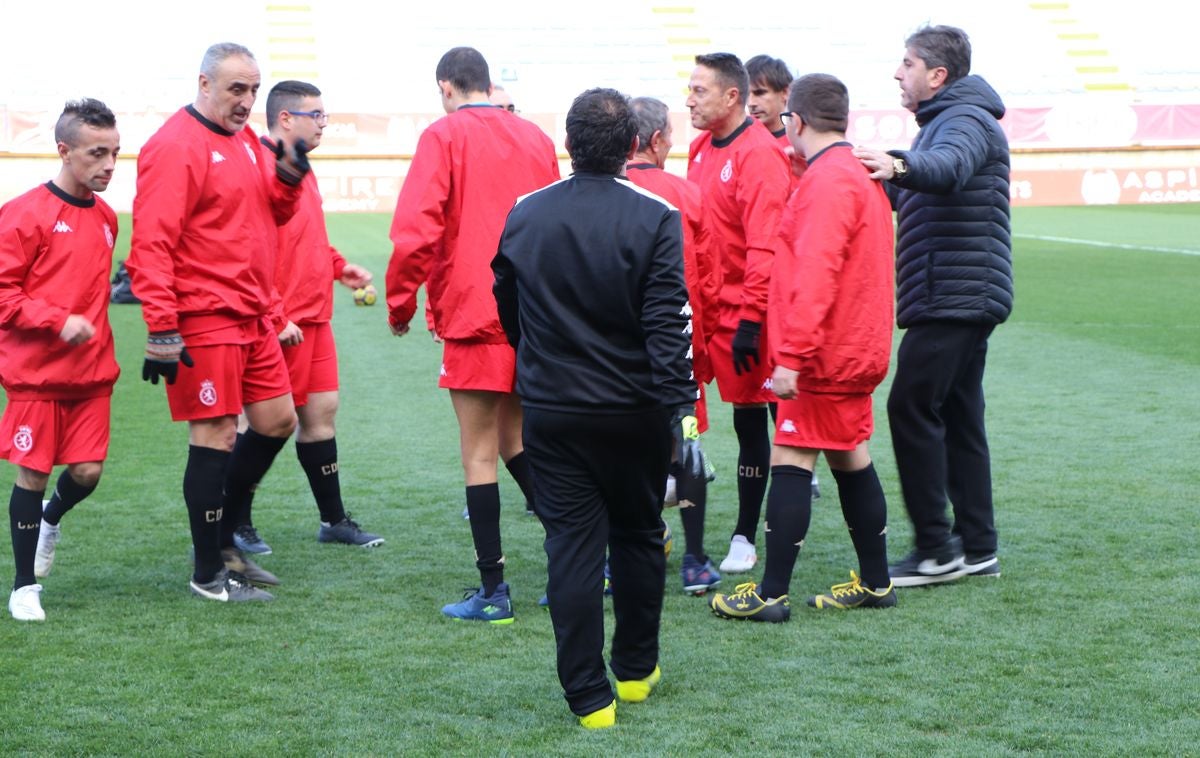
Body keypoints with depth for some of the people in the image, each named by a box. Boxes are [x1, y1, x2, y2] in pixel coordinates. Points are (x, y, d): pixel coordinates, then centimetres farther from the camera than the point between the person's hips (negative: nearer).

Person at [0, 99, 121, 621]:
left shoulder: (106, 218, 8)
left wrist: (93, 331, 14)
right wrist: (58, 322, -20)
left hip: (92, 370, 5)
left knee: (87, 471, -1)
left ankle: (52, 519, 34)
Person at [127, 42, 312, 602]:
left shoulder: (244, 138, 14)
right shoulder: (175, 147, -14)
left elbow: (270, 214, 21)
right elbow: (151, 243, -19)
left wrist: (287, 178, -1)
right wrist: (161, 329, -23)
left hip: (253, 316, 9)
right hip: (203, 320, -9)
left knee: (278, 420, 12)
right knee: (216, 437, -4)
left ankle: (222, 540, 27)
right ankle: (209, 574, 8)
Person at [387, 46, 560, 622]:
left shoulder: (444, 136, -6)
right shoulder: (534, 138, 10)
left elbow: (416, 230, -15)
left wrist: (400, 304, -3)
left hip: (474, 318, -5)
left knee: (480, 454, 1)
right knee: (516, 440, 19)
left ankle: (492, 593, 2)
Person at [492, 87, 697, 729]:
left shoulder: (525, 214, -1)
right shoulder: (656, 219, -11)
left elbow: (508, 310, 13)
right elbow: (669, 325, -16)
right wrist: (683, 411, -15)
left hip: (551, 411, 1)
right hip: (634, 411, -1)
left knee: (571, 545, 2)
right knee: (638, 536, 17)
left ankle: (589, 697, 0)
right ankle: (636, 670, 30)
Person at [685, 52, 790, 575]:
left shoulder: (759, 154, -15)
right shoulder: (702, 149, 11)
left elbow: (765, 246, -20)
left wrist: (749, 320, -21)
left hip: (742, 313, -6)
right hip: (704, 307, 6)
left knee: (750, 421, 4)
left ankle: (745, 537, 12)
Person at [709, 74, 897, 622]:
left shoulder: (827, 181, -18)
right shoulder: (859, 175, 14)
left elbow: (816, 274, -25)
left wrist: (792, 355, -27)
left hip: (825, 353, -10)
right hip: (856, 350, 10)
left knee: (791, 463, -6)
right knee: (850, 459, 15)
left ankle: (771, 594, -5)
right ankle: (875, 582, 21)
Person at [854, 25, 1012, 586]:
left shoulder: (967, 121, -12)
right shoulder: (945, 123, 22)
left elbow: (950, 167, -35)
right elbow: (919, 184, 28)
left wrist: (900, 165, -54)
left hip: (954, 299, -11)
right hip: (960, 300, 11)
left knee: (911, 407, -13)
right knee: (958, 416, 11)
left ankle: (935, 548, -11)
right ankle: (977, 546, 15)